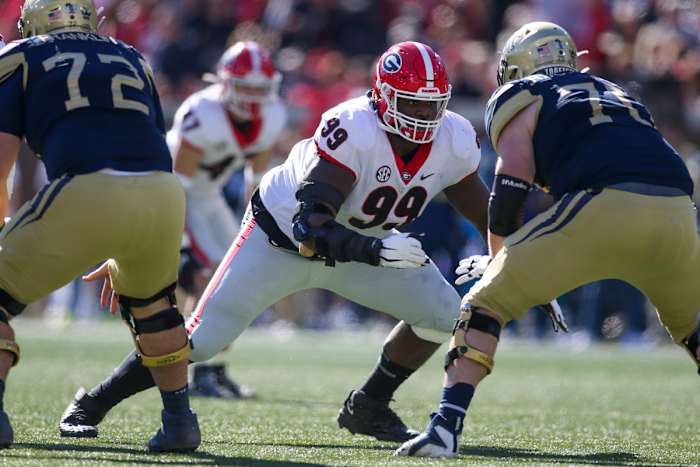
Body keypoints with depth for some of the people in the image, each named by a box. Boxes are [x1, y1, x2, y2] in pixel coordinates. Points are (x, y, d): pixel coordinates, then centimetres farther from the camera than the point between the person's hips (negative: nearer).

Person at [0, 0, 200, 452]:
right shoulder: (132, 60, 29)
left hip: (86, 194, -4)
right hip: (164, 195, 4)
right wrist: (123, 259, 40)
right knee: (148, 299, 33)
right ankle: (179, 420, 31)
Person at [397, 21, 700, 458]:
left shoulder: (520, 98, 19)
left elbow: (509, 195, 9)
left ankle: (446, 426, -6)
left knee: (485, 304, 8)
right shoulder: (616, 94, 37)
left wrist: (497, 263, 26)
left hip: (605, 208, -5)